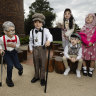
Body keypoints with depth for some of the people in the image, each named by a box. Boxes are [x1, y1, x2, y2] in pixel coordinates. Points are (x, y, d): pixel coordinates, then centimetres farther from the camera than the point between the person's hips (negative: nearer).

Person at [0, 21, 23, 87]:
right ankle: (9, 79, 8)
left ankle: (20, 68, 44)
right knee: (10, 65, -18)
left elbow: (18, 44, 3)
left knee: (17, 65, 0)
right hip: (6, 53, -2)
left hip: (13, 52, 2)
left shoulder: (16, 37, -12)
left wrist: (15, 45, -17)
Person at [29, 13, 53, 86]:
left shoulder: (45, 30, -7)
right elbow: (31, 41, 15)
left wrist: (48, 40, -44)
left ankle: (42, 78, 20)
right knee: (36, 64, 14)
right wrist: (31, 48, 13)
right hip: (35, 49, 3)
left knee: (42, 64, 5)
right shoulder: (32, 31, 6)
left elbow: (50, 36, -23)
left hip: (42, 48, -3)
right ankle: (36, 76, 32)